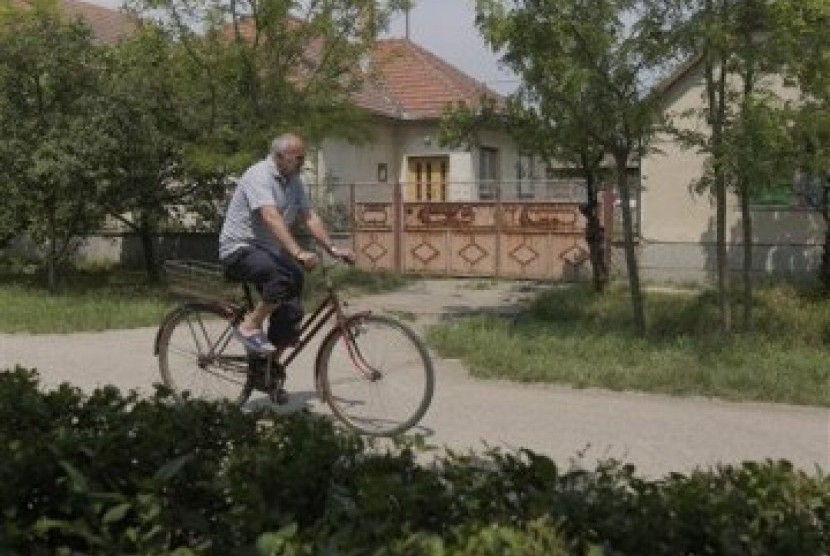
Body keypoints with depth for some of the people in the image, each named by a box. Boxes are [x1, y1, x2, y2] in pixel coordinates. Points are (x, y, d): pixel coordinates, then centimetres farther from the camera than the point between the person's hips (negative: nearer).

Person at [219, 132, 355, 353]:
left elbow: (310, 217, 6)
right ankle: (249, 327, -17)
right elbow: (271, 218, -32)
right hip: (240, 249, -9)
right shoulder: (260, 175, -19)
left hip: (268, 251, 9)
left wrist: (333, 249, -6)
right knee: (288, 276, -33)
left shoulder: (294, 182, 9)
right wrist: (298, 253, -42)